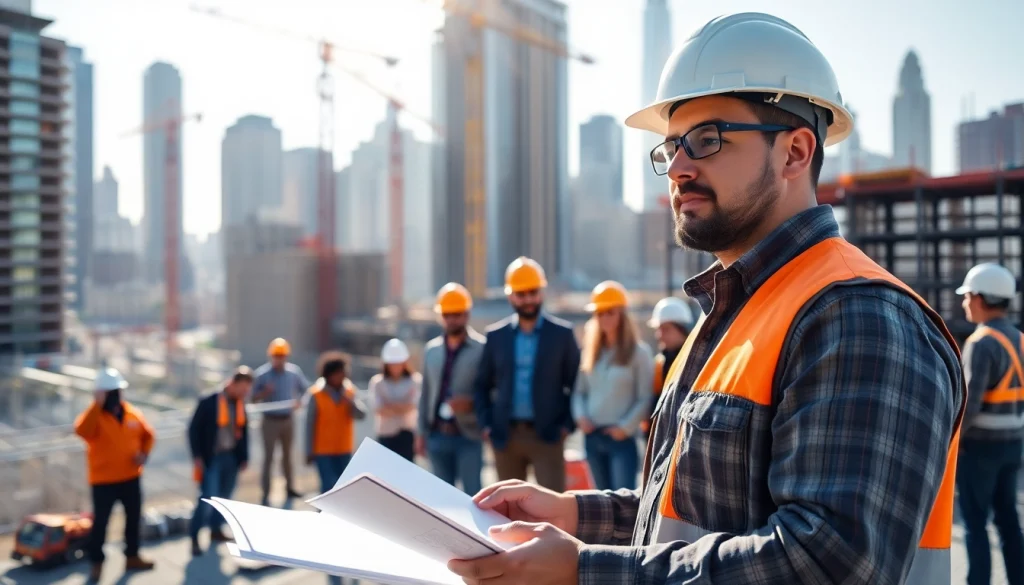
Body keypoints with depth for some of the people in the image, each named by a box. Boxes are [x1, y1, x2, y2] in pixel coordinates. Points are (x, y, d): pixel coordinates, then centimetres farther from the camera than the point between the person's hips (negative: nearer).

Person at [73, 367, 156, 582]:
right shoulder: (94, 415, -13)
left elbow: (148, 435, 14)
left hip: (131, 478, 5)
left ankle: (132, 556, 29)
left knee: (134, 518, 14)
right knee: (100, 522, -1)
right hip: (104, 480, -5)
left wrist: (144, 453, -4)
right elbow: (81, 431, -36)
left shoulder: (133, 413, 1)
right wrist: (97, 405, -36)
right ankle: (96, 562, 14)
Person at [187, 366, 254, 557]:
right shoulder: (208, 402, -13)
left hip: (231, 458, 6)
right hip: (211, 458, -5)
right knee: (208, 498, -9)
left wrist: (244, 457, 10)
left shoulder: (240, 404, 3)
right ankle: (194, 537, 4)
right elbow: (194, 429, -9)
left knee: (224, 497, 13)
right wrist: (197, 456, -12)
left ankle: (216, 530, 30)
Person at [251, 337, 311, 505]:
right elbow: (253, 399, -4)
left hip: (288, 420, 3)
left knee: (287, 454, 16)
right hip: (270, 420, -3)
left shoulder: (294, 371, -3)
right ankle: (266, 494, 2)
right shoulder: (262, 373, -8)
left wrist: (299, 401, -11)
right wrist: (264, 393, -24)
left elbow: (306, 389, 8)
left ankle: (290, 488, 28)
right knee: (268, 457, -1)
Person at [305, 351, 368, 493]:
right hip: (323, 450, -4)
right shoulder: (316, 395, -13)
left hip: (344, 450, 4)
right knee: (329, 486, -10)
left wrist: (351, 402, -26)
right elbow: (310, 425, -9)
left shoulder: (350, 391, -1)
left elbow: (362, 415, -8)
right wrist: (310, 451, -8)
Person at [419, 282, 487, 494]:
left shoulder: (482, 348, -6)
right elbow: (426, 393, 14)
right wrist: (422, 432, 11)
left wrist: (472, 402, -23)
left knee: (472, 495, -4)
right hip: (438, 435, 5)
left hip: (468, 436, -5)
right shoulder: (430, 350, 11)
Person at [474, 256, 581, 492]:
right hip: (505, 437, 3)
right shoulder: (496, 335, 7)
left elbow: (578, 383, 3)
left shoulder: (562, 333, 1)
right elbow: (482, 385, 13)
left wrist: (567, 424, -5)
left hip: (548, 436, -2)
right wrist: (486, 424, 3)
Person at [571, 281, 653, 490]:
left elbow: (645, 399, -6)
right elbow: (580, 391, 14)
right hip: (593, 437, 5)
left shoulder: (638, 352, -4)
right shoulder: (590, 351, 12)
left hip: (621, 438, -5)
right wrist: (580, 416, -3)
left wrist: (625, 427, -12)